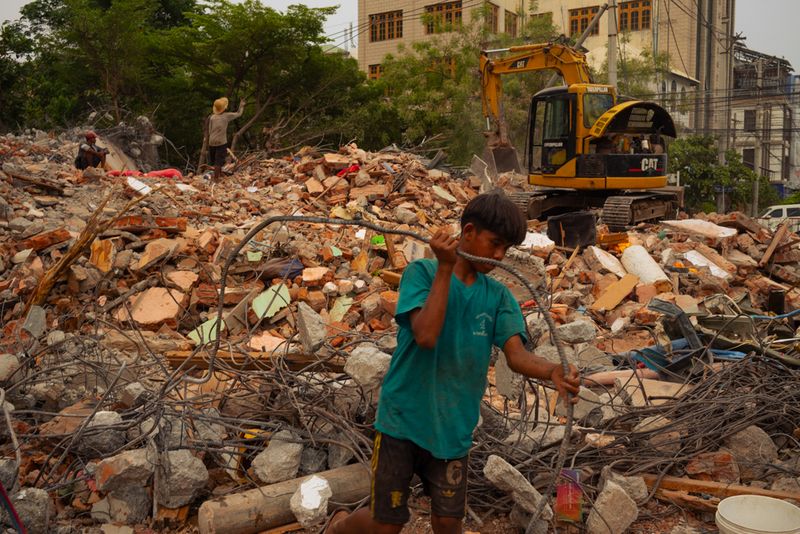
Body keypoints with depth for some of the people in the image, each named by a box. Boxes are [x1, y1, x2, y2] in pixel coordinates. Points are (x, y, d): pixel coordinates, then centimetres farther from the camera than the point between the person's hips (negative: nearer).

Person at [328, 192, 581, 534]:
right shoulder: (421, 272, -11)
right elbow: (426, 336, -25)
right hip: (403, 418, -3)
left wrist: (553, 371, -33)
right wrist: (445, 269, -26)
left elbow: (517, 355, -12)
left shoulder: (498, 297, 1)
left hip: (453, 426, 4)